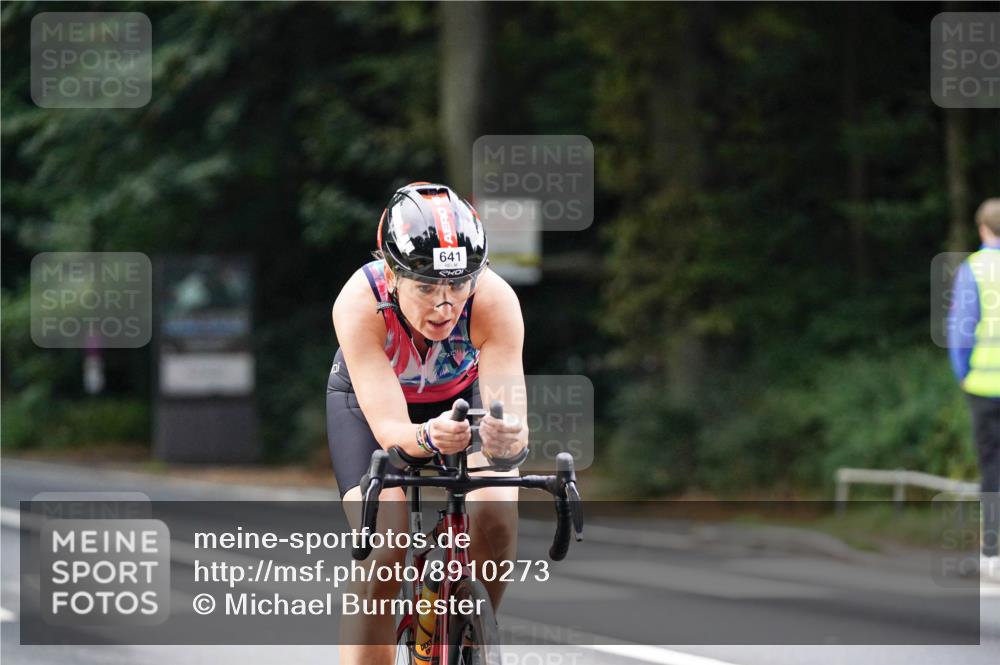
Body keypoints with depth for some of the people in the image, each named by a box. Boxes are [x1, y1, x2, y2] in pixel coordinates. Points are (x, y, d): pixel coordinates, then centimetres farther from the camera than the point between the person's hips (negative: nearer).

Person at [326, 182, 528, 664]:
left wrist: (506, 438, -63)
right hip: (367, 403, -1)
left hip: (460, 396, 1)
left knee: (496, 514, -26)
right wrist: (428, 438, -64)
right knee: (382, 553, -22)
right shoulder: (360, 303, -38)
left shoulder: (495, 300, -35)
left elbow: (513, 420, -40)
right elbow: (388, 428, -42)